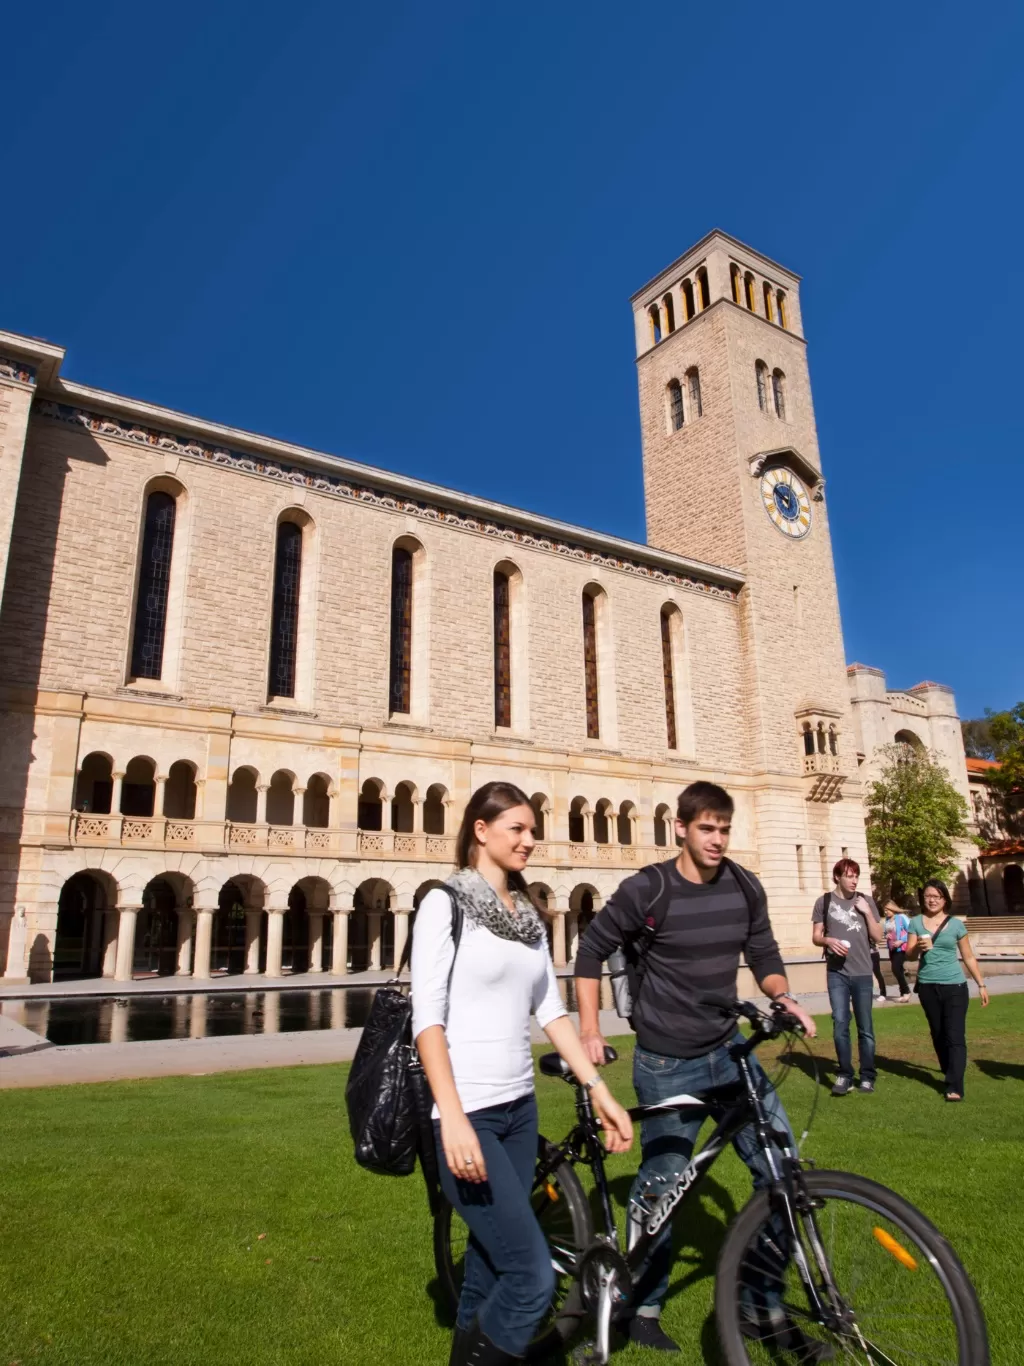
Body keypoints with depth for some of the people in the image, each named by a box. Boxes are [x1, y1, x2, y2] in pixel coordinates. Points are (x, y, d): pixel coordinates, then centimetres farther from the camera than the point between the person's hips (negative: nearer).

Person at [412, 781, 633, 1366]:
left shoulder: (529, 915, 11)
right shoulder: (446, 902, -9)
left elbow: (552, 1011, 10)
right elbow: (427, 1016, -15)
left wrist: (602, 1092, 5)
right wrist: (453, 1118, -22)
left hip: (519, 1109, 7)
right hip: (466, 1112, -7)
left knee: (492, 1262, 15)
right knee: (533, 1275, -9)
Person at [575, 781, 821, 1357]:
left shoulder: (746, 888, -2)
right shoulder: (645, 891, -15)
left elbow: (764, 954, 9)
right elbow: (591, 953, -6)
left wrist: (784, 996, -11)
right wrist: (590, 1031, -9)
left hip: (729, 1049, 5)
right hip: (667, 1064, -4)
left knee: (781, 1164, -1)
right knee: (661, 1185, 7)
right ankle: (645, 1309, 32)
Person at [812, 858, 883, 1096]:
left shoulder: (866, 902, 5)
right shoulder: (824, 902, 1)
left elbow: (878, 937, 5)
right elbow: (816, 936, 5)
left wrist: (867, 912, -7)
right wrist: (829, 941, -16)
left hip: (862, 973, 1)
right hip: (836, 973, -1)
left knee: (865, 1027, 6)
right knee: (840, 1024, -3)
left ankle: (867, 1076, 17)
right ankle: (845, 1075, 8)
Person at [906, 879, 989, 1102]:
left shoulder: (956, 924, 0)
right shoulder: (916, 923, 2)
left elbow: (969, 957, 8)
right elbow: (910, 956, 0)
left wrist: (981, 984, 6)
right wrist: (918, 947, -21)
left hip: (954, 986, -2)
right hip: (927, 987, 2)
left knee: (955, 1036, -7)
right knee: (938, 1035, 12)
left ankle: (955, 1087, -8)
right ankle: (951, 1074, 28)